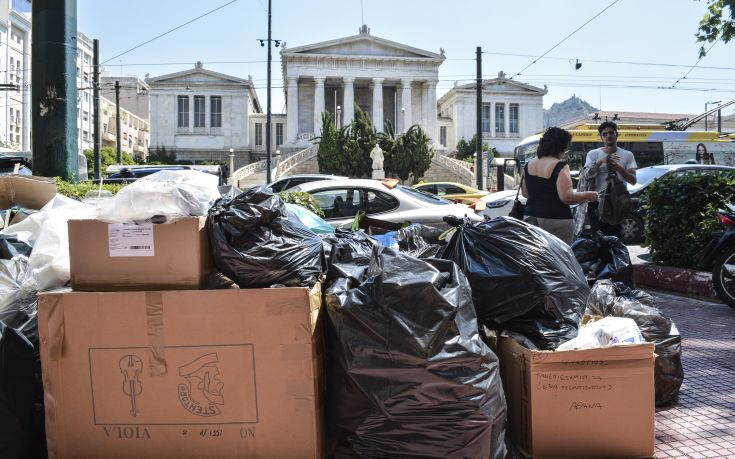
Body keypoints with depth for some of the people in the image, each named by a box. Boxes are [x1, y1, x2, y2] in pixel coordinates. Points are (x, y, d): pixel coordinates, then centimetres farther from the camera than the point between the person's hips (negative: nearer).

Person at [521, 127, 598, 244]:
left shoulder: (529, 165, 9)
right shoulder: (560, 167, -12)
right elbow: (567, 197, -18)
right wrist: (588, 195, -4)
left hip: (531, 218, 7)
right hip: (557, 220, -7)